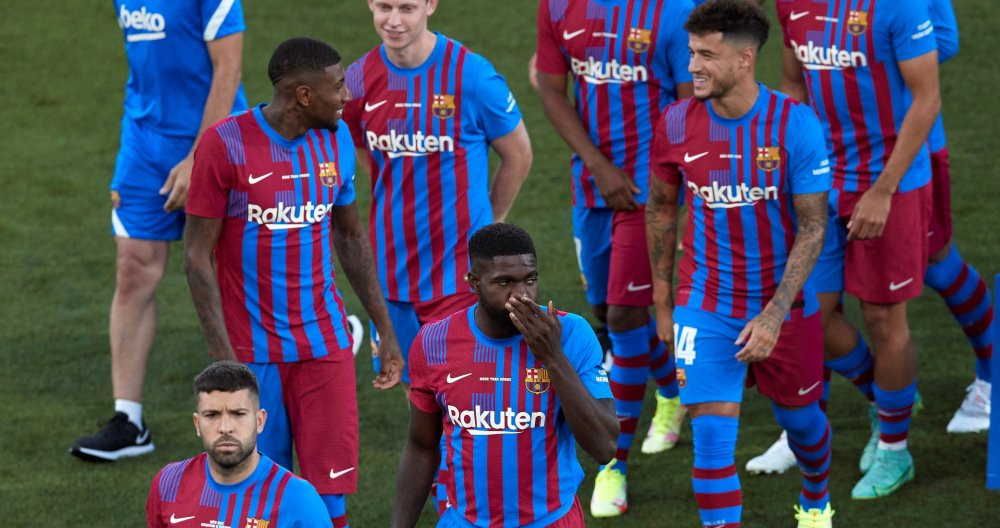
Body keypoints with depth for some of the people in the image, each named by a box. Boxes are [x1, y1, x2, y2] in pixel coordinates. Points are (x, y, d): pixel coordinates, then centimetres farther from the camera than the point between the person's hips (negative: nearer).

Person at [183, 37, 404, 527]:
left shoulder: (337, 140, 4)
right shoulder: (225, 146, -12)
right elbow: (197, 255, -9)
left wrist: (385, 327, 16)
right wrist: (223, 357, -15)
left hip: (324, 343, 3)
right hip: (251, 351, -3)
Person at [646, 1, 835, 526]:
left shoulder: (794, 123, -17)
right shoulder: (677, 123, -10)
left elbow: (812, 227, -14)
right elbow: (661, 209, 6)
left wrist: (775, 314, -21)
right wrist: (663, 303, 8)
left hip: (782, 301, -1)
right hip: (706, 305, 1)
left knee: (798, 416, 19)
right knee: (711, 432, -10)